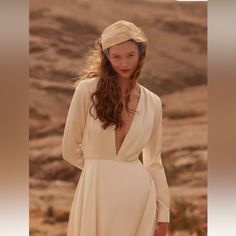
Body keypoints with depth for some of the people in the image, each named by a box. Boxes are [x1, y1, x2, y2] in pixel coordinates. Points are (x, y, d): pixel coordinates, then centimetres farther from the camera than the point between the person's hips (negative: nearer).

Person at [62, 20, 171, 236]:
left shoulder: (152, 102, 6)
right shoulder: (87, 90, -4)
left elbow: (154, 161, 11)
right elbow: (70, 150, 2)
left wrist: (163, 212, 8)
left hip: (139, 193, 2)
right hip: (97, 192, -2)